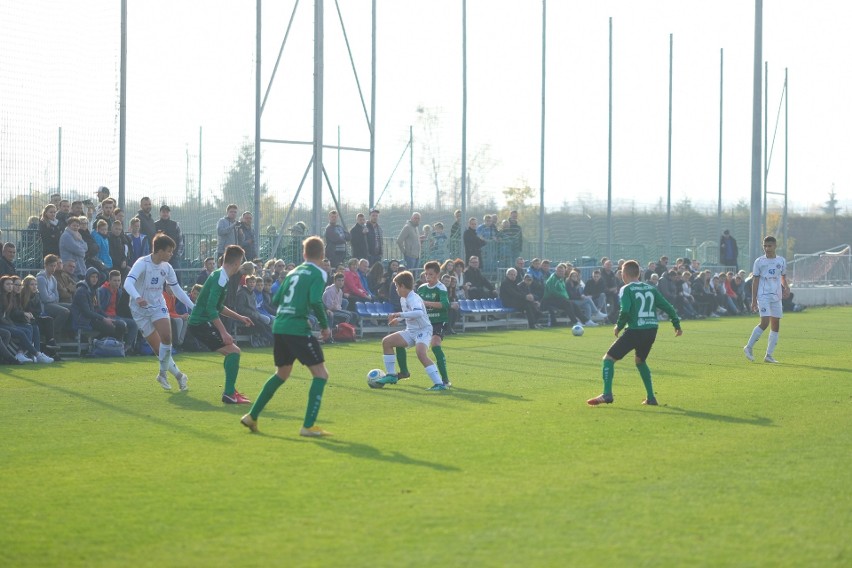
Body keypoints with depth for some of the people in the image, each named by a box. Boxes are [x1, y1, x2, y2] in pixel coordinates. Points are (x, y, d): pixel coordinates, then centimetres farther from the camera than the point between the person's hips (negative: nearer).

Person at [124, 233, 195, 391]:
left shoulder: (166, 267, 0)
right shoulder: (142, 263, -18)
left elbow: (177, 289, 12)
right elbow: (128, 283, -31)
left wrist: (194, 307, 7)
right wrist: (137, 297, -51)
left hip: (158, 306, 4)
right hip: (140, 309, -4)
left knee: (166, 337, -22)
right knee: (157, 347, -6)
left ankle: (163, 373, -6)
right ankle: (178, 375, 9)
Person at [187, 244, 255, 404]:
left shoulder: (219, 276, 13)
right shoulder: (220, 278, -18)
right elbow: (211, 308, -25)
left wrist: (239, 317, 27)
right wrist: (223, 332, -25)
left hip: (200, 323, 10)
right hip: (200, 324, -10)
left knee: (231, 351, 18)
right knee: (234, 351, -13)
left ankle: (230, 390, 24)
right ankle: (229, 395, -13)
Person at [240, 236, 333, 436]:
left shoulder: (293, 272, 17)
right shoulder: (317, 273, -3)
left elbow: (276, 300, 18)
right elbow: (315, 302, -17)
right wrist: (325, 326, -5)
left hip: (279, 327, 7)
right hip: (299, 328, -7)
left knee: (281, 374, 25)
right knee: (321, 374, -1)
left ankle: (252, 416, 27)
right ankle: (308, 426, -9)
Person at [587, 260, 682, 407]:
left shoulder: (626, 289, -2)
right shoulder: (651, 288, 16)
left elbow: (625, 311, -17)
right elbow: (668, 308, 15)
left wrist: (618, 327, -1)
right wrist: (677, 325, 26)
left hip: (635, 330, -6)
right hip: (651, 331, 6)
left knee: (609, 358, 2)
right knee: (640, 361, 30)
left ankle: (607, 394, -13)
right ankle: (651, 397, 24)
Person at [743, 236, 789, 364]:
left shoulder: (781, 261, 10)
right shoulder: (759, 262, 1)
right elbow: (755, 281, 2)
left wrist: (786, 288, -3)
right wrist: (753, 300, -3)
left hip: (776, 297, 4)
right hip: (763, 296, -4)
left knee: (776, 324, 2)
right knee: (765, 322, -18)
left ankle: (769, 355, 8)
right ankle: (749, 347, -4)